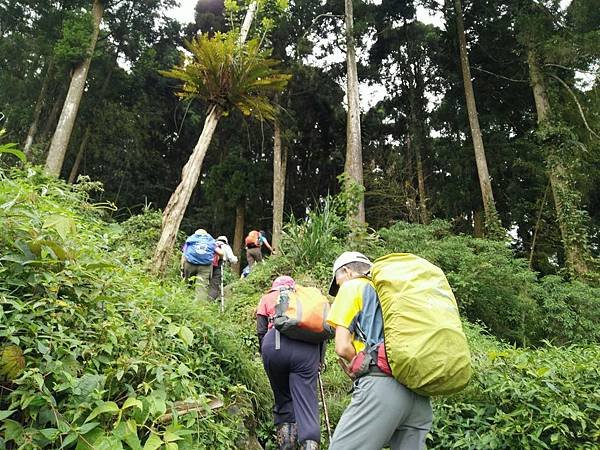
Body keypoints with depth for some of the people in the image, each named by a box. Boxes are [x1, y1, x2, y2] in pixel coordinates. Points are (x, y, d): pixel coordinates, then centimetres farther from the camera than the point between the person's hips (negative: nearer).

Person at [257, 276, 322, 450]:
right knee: (307, 404, -1)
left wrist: (265, 355, 27)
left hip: (275, 343, 0)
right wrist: (319, 360, 25)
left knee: (282, 399, 19)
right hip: (308, 347, 0)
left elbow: (261, 333, 16)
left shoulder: (267, 298, 27)